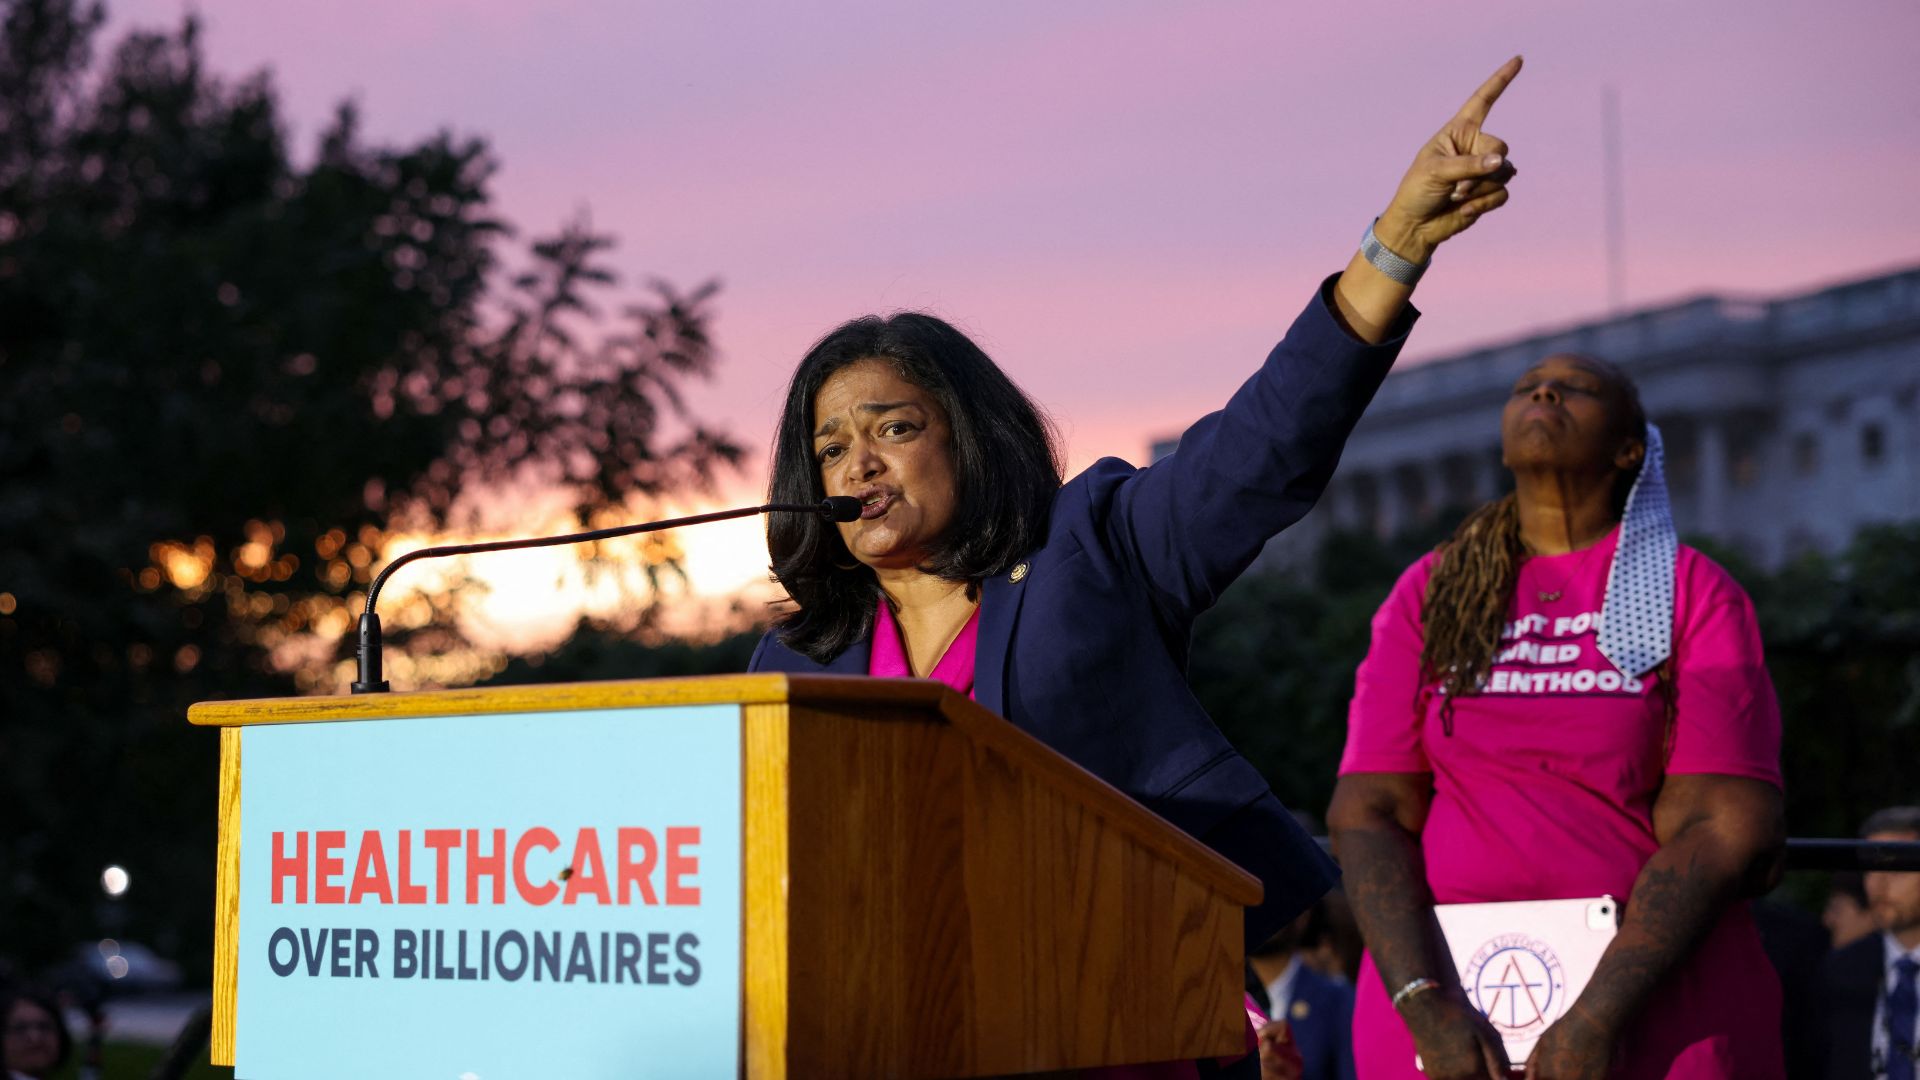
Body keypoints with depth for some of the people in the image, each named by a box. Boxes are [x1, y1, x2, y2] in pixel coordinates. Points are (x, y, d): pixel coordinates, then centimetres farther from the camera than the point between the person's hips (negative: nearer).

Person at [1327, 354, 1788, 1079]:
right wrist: (1428, 1010, -16)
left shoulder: (1695, 592, 1)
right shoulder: (1430, 593, 7)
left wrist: (1601, 1018, -18)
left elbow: (1725, 828, -8)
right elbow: (1367, 813, -2)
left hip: (1655, 1006, -1)